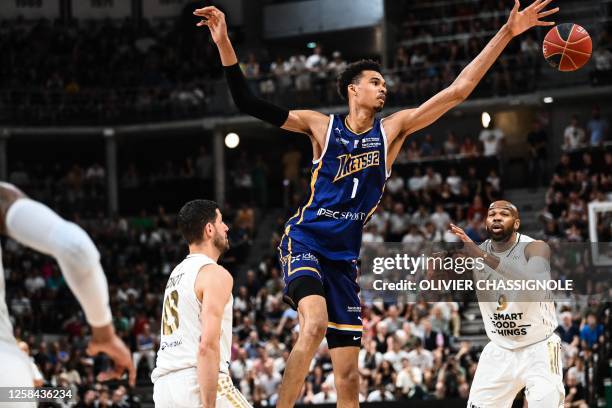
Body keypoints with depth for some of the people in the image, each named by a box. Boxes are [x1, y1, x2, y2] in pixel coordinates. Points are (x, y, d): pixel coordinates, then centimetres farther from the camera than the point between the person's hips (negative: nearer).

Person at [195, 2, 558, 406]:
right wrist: (224, 44, -17)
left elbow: (459, 89, 1)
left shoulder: (393, 129, 5)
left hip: (344, 258, 4)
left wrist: (507, 34, -5)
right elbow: (248, 103, -5)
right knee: (315, 324, -33)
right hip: (304, 244, -4)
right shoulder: (321, 126, -1)